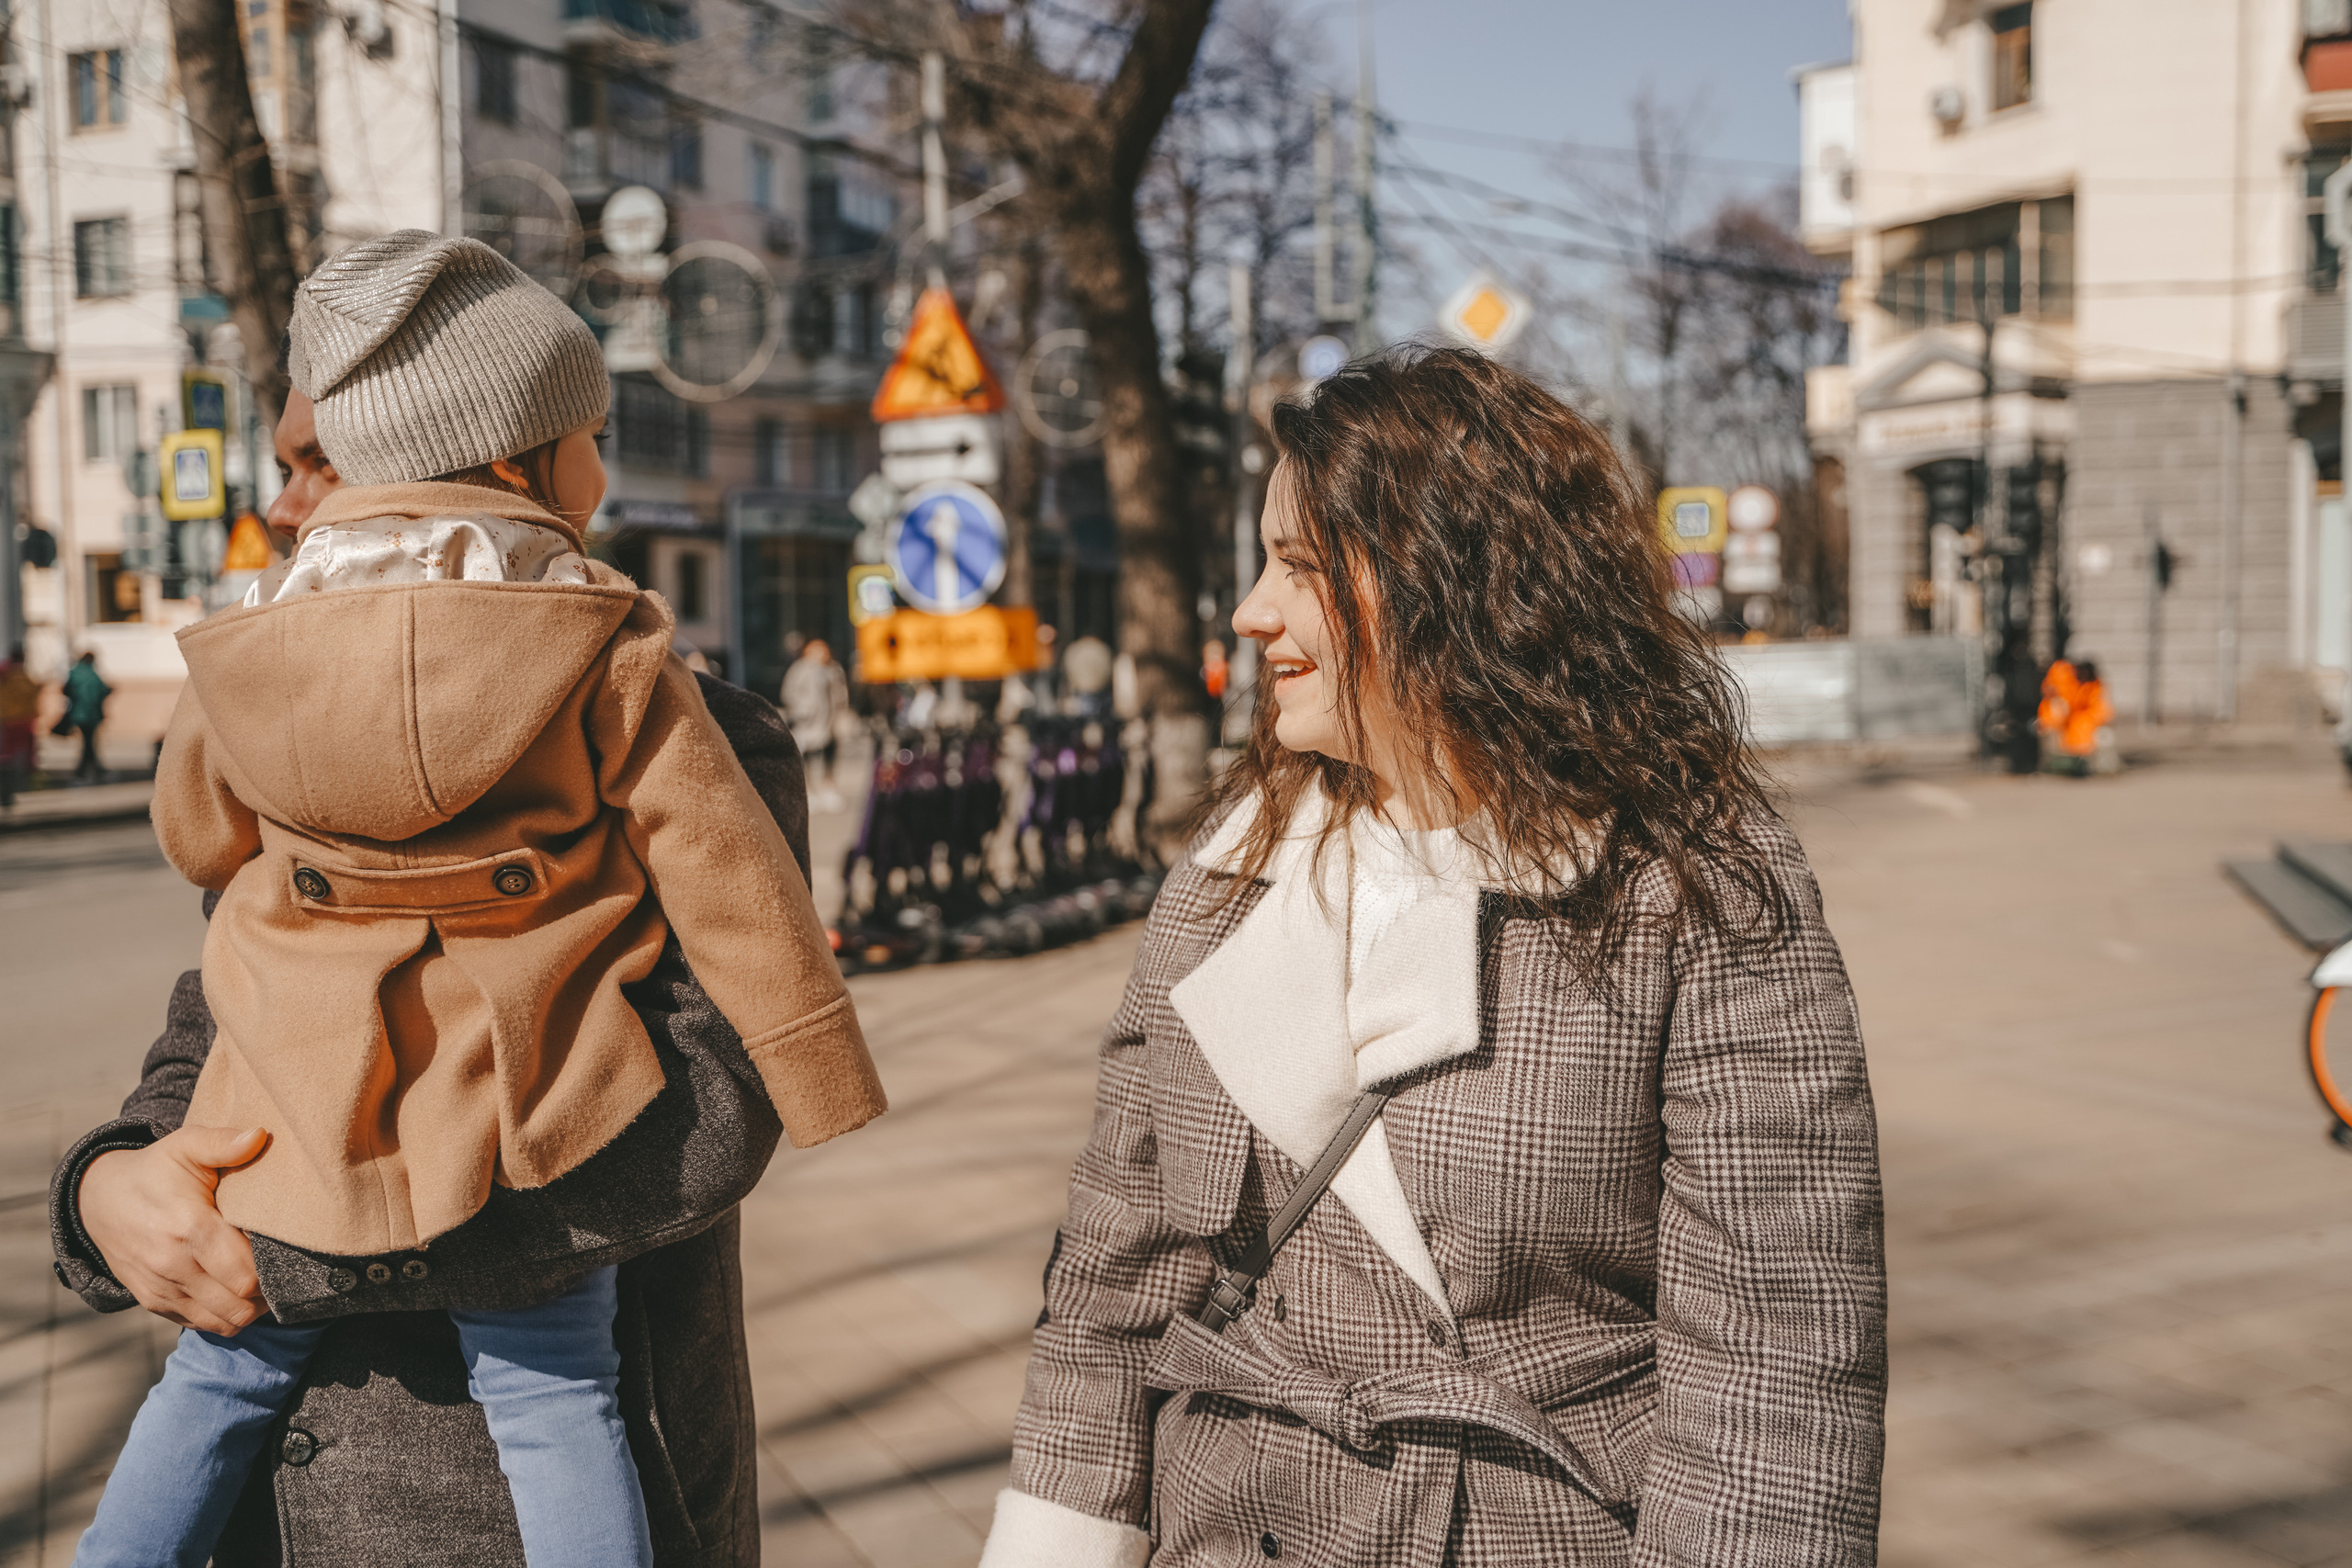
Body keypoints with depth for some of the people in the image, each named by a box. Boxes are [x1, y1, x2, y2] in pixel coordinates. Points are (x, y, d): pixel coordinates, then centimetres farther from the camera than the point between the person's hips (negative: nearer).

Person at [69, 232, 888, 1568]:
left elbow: (199, 832, 16)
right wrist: (817, 1067, 0)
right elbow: (725, 869, -9)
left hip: (295, 1132, 3)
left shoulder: (244, 657, 0)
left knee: (220, 1381, 24)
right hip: (520, 1132, -2)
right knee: (557, 1408, 11)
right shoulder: (608, 649, -11)